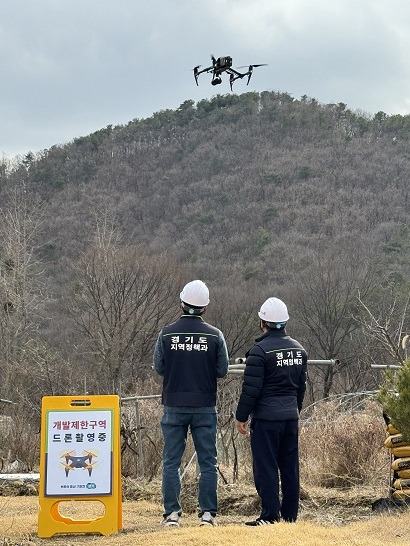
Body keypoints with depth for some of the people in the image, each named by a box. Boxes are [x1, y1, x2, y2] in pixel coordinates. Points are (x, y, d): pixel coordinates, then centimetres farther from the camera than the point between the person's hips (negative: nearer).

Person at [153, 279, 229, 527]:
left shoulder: (167, 334, -4)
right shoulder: (215, 335, -5)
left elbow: (158, 367, 3)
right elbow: (223, 370, 0)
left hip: (174, 406, 0)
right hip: (205, 407, 0)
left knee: (171, 462, 7)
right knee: (208, 462, 6)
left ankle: (172, 513, 5)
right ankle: (208, 513, 4)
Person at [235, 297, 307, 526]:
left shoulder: (260, 350, -13)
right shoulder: (299, 349, 10)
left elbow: (251, 388, -13)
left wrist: (241, 417, -5)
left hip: (266, 417, -7)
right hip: (291, 416, 7)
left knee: (266, 467, -3)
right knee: (290, 466, 11)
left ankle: (270, 516, -4)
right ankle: (290, 514, 15)